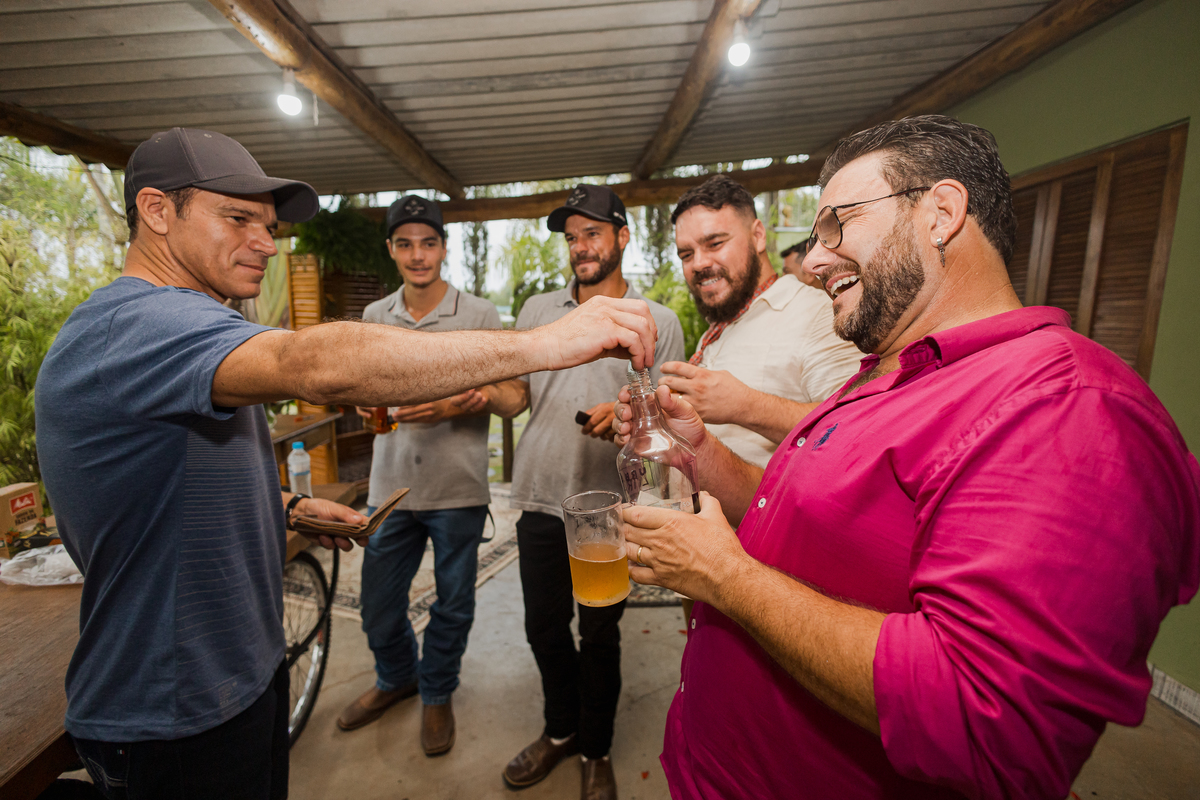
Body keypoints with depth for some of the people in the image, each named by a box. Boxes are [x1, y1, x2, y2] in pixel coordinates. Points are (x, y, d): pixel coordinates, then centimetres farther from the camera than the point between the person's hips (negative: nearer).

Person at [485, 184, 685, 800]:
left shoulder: (658, 321, 0)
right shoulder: (537, 310, 10)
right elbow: (516, 395, 11)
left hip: (610, 505, -3)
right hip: (541, 496, 3)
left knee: (600, 634, 12)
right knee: (544, 626, 17)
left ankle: (596, 750, 39)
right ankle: (561, 730, 45)